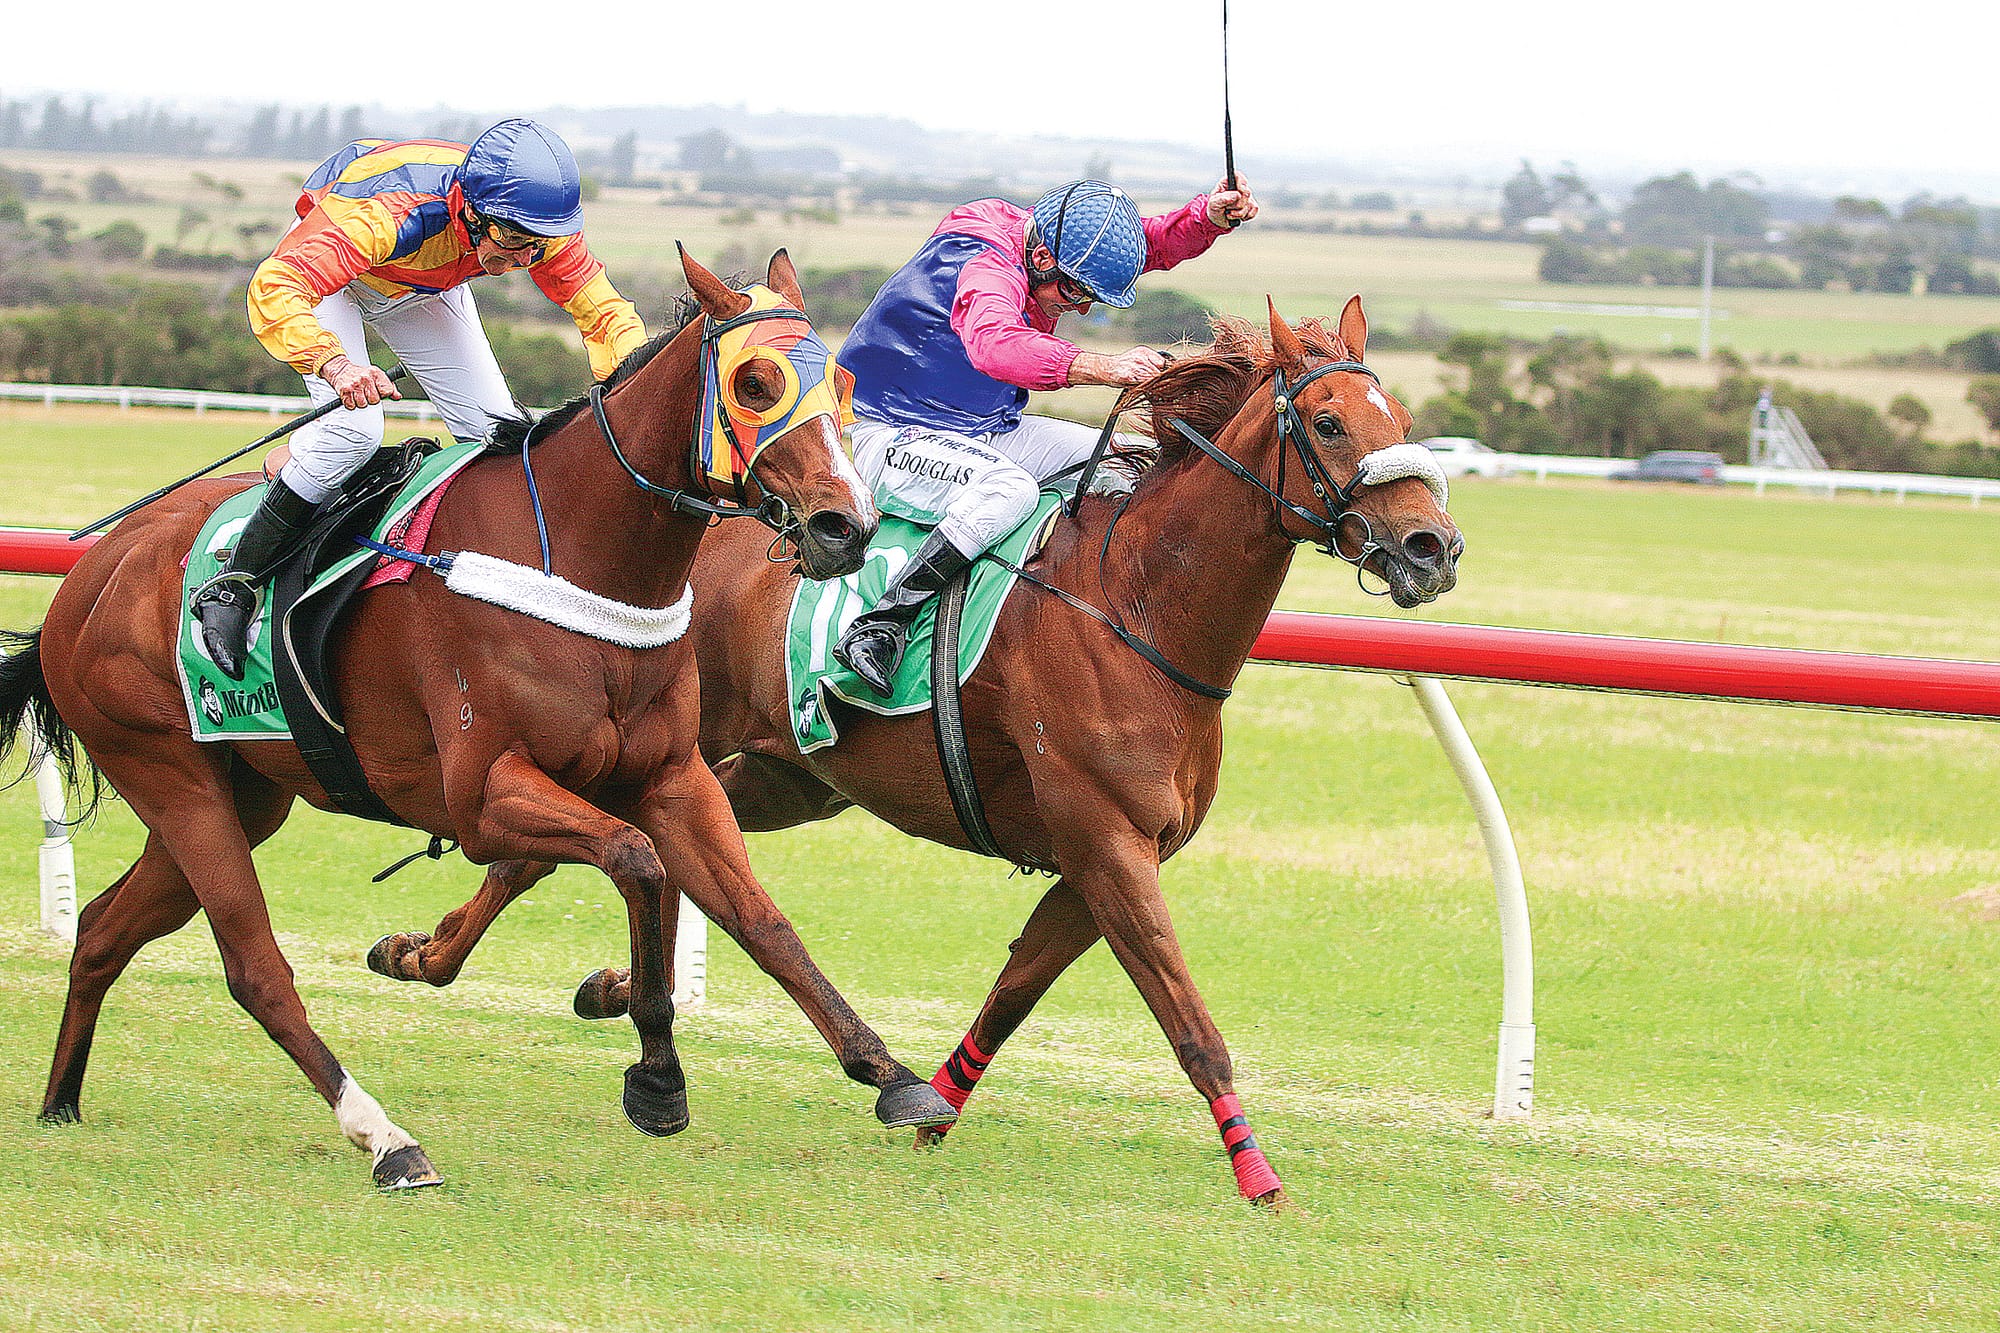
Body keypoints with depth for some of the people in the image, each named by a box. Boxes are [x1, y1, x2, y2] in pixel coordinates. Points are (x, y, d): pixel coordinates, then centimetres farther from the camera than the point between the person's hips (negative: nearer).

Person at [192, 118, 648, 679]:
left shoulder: (538, 224, -30)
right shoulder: (384, 214, -46)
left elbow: (603, 311, -19)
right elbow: (274, 287, -53)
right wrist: (333, 363, -70)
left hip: (425, 287, 6)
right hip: (325, 266, -6)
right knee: (353, 428, -27)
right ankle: (232, 586, -16)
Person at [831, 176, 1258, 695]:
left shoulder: (1072, 248, 0)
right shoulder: (980, 265, -28)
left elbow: (1164, 241, 7)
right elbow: (994, 343, -48)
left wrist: (1213, 214, -17)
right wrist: (1109, 368, -59)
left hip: (983, 431, 9)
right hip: (887, 436, -9)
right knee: (1007, 488, -36)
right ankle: (878, 628, -36)